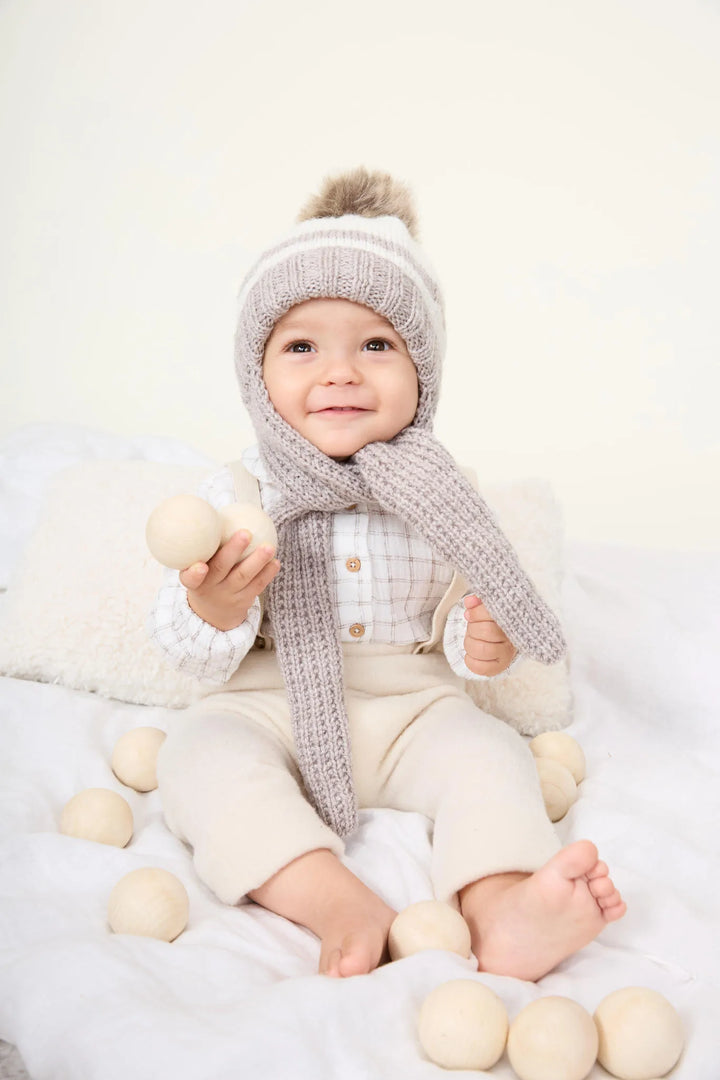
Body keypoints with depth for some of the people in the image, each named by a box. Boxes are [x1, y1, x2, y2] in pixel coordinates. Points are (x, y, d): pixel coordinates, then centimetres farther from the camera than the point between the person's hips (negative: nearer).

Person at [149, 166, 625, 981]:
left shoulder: (436, 500, -2)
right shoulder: (235, 494, -6)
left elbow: (458, 616, 7)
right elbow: (199, 662, -6)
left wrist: (484, 644, -18)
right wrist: (212, 607, -30)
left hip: (411, 706, 1)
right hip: (270, 706, -1)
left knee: (489, 750, -23)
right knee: (199, 750, -27)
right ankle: (336, 903, -38)